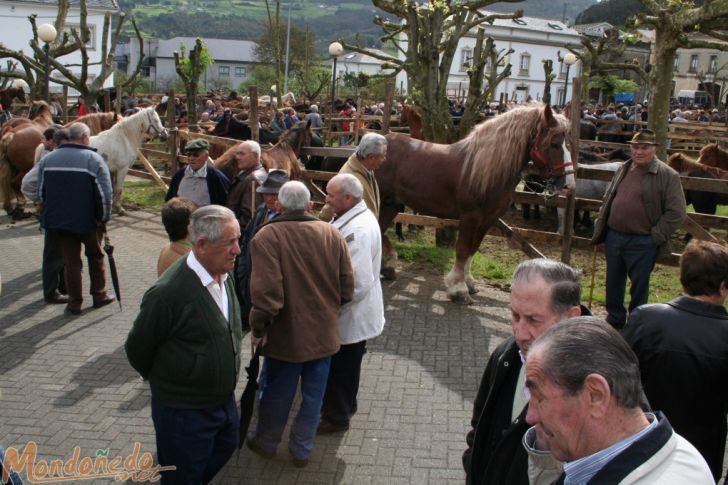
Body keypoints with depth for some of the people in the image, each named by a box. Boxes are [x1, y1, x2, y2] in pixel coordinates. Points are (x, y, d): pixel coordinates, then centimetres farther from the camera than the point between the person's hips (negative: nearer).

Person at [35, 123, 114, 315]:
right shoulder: (93, 159, -10)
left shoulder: (47, 159, 5)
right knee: (95, 256, 19)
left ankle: (74, 302, 15)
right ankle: (99, 295, 25)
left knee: (71, 261, 11)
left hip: (58, 221, 3)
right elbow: (105, 193, -15)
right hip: (88, 221, -3)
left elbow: (41, 192, 11)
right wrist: (104, 218, -5)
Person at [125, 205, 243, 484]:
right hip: (183, 410, -7)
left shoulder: (223, 275, -4)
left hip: (224, 399, 7)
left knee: (225, 449, 28)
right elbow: (137, 348, -15)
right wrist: (161, 378, 3)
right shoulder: (169, 292, -29)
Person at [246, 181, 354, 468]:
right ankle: (302, 450, 34)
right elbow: (347, 287, -2)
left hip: (287, 334, -3)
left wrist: (258, 327, -9)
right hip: (325, 333, 3)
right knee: (313, 395, 18)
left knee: (277, 393, 19)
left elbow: (266, 292, -24)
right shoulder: (333, 234, -5)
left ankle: (267, 442, 40)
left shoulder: (267, 236, -18)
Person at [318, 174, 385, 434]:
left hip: (350, 317, -9)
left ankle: (336, 417, 31)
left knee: (341, 369, 11)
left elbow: (358, 285, -33)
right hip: (351, 314, 9)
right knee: (344, 366, 27)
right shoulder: (356, 217, 2)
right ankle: (343, 406, 46)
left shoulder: (358, 231, -30)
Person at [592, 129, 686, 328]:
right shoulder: (623, 170, 10)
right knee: (613, 282, 17)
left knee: (639, 285, 7)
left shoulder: (668, 176, -9)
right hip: (613, 237, 6)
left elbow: (676, 213, -12)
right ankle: (614, 318, 35)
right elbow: (607, 200, 20)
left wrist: (655, 236, -14)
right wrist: (600, 226, 11)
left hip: (642, 242, -6)